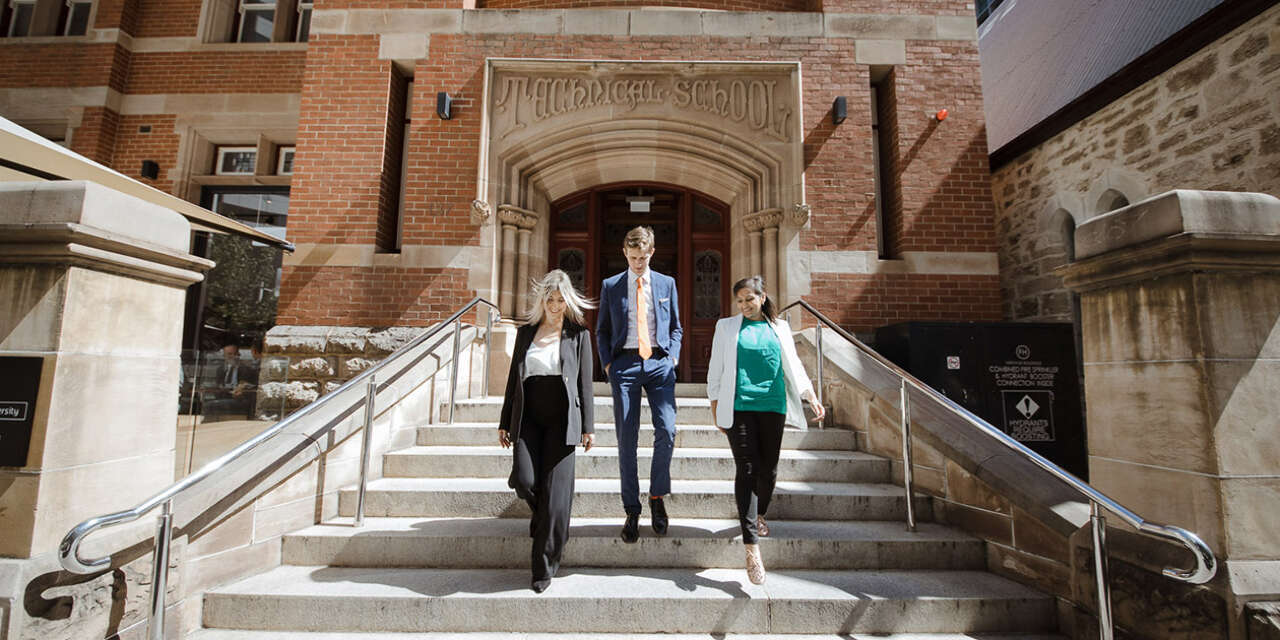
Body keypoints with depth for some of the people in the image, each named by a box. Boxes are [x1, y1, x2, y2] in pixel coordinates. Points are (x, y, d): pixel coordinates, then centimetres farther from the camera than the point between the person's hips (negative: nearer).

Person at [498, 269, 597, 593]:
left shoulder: (578, 334, 4)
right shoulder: (525, 332, 12)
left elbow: (585, 383, 2)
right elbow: (514, 378, 14)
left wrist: (588, 426, -3)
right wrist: (505, 422, 11)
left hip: (562, 420, -2)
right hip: (528, 418, 3)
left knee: (555, 491, -2)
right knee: (523, 480, -12)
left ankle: (544, 567, 13)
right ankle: (543, 516, 26)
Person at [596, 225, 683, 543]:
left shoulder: (667, 284, 12)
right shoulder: (611, 286, 10)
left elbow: (676, 327, 16)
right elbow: (602, 330, 13)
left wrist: (673, 357, 2)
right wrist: (607, 364, 1)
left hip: (659, 362, 0)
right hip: (625, 363, 0)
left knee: (667, 430, -12)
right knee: (626, 439, 1)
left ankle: (657, 496, 13)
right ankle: (632, 511, 14)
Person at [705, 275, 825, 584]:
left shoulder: (779, 327, 13)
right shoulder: (727, 327, 8)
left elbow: (793, 365, 14)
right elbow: (716, 369, 8)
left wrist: (811, 396, 3)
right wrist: (716, 408, 4)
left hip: (773, 406, 3)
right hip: (739, 406, -2)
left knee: (769, 470, 9)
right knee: (747, 470, -8)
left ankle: (759, 515, 39)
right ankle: (752, 547, -6)